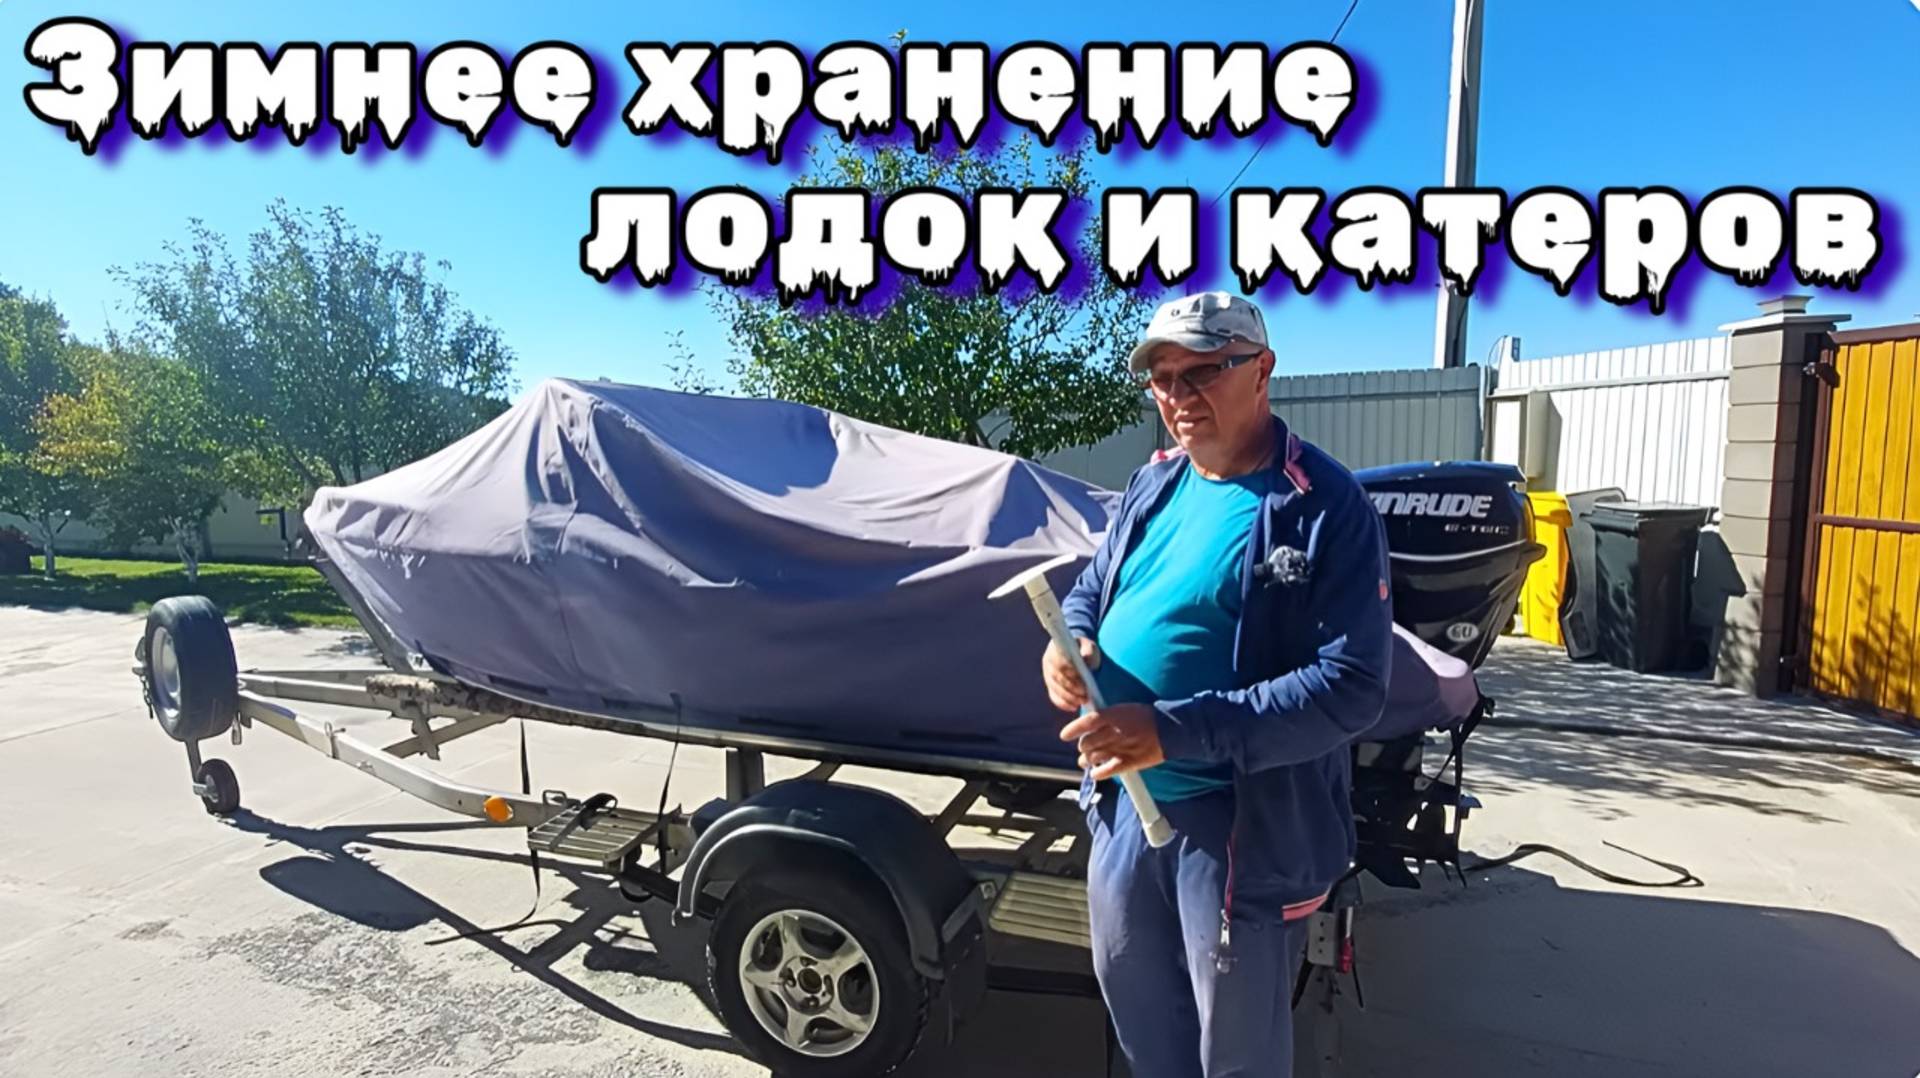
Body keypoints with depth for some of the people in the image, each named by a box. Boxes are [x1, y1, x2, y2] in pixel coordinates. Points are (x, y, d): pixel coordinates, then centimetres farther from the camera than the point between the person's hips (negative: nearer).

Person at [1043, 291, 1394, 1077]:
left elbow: (1353, 687, -23)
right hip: (1124, 803, 7)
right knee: (1135, 1006, 26)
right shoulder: (1151, 488, 5)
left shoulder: (1327, 507, -17)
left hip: (1243, 825, -6)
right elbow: (1090, 591, 16)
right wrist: (1068, 642, -9)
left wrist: (1175, 730, -31)